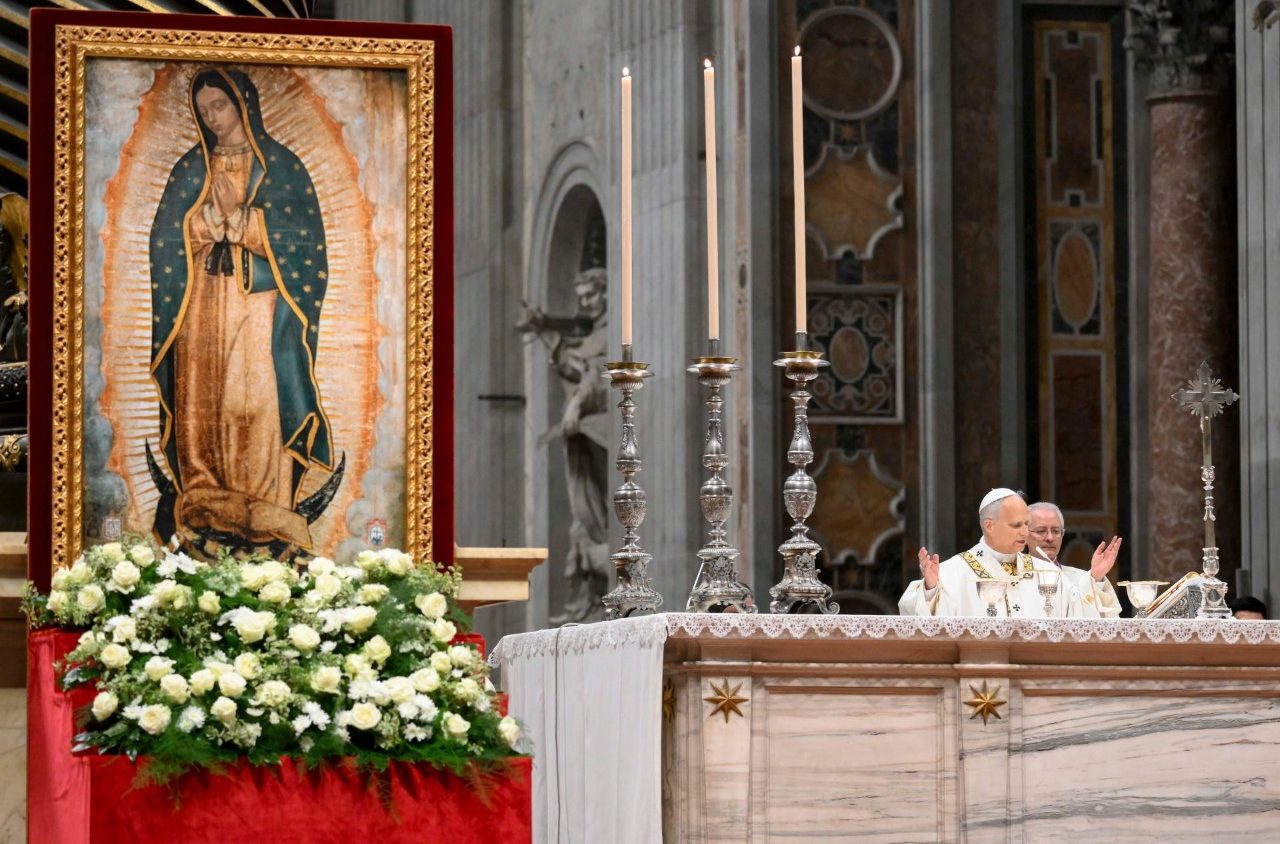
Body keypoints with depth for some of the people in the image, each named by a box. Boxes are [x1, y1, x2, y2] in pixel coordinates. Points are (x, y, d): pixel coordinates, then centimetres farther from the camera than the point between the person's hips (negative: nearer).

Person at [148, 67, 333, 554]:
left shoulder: (279, 164, 6)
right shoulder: (192, 168, 14)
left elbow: (302, 236, -2)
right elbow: (168, 236, 6)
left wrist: (239, 218, -9)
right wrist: (215, 218, -9)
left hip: (260, 300, -3)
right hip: (203, 302, 3)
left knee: (258, 399, -10)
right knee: (202, 400, -4)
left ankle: (264, 515, -10)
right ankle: (203, 510, -3)